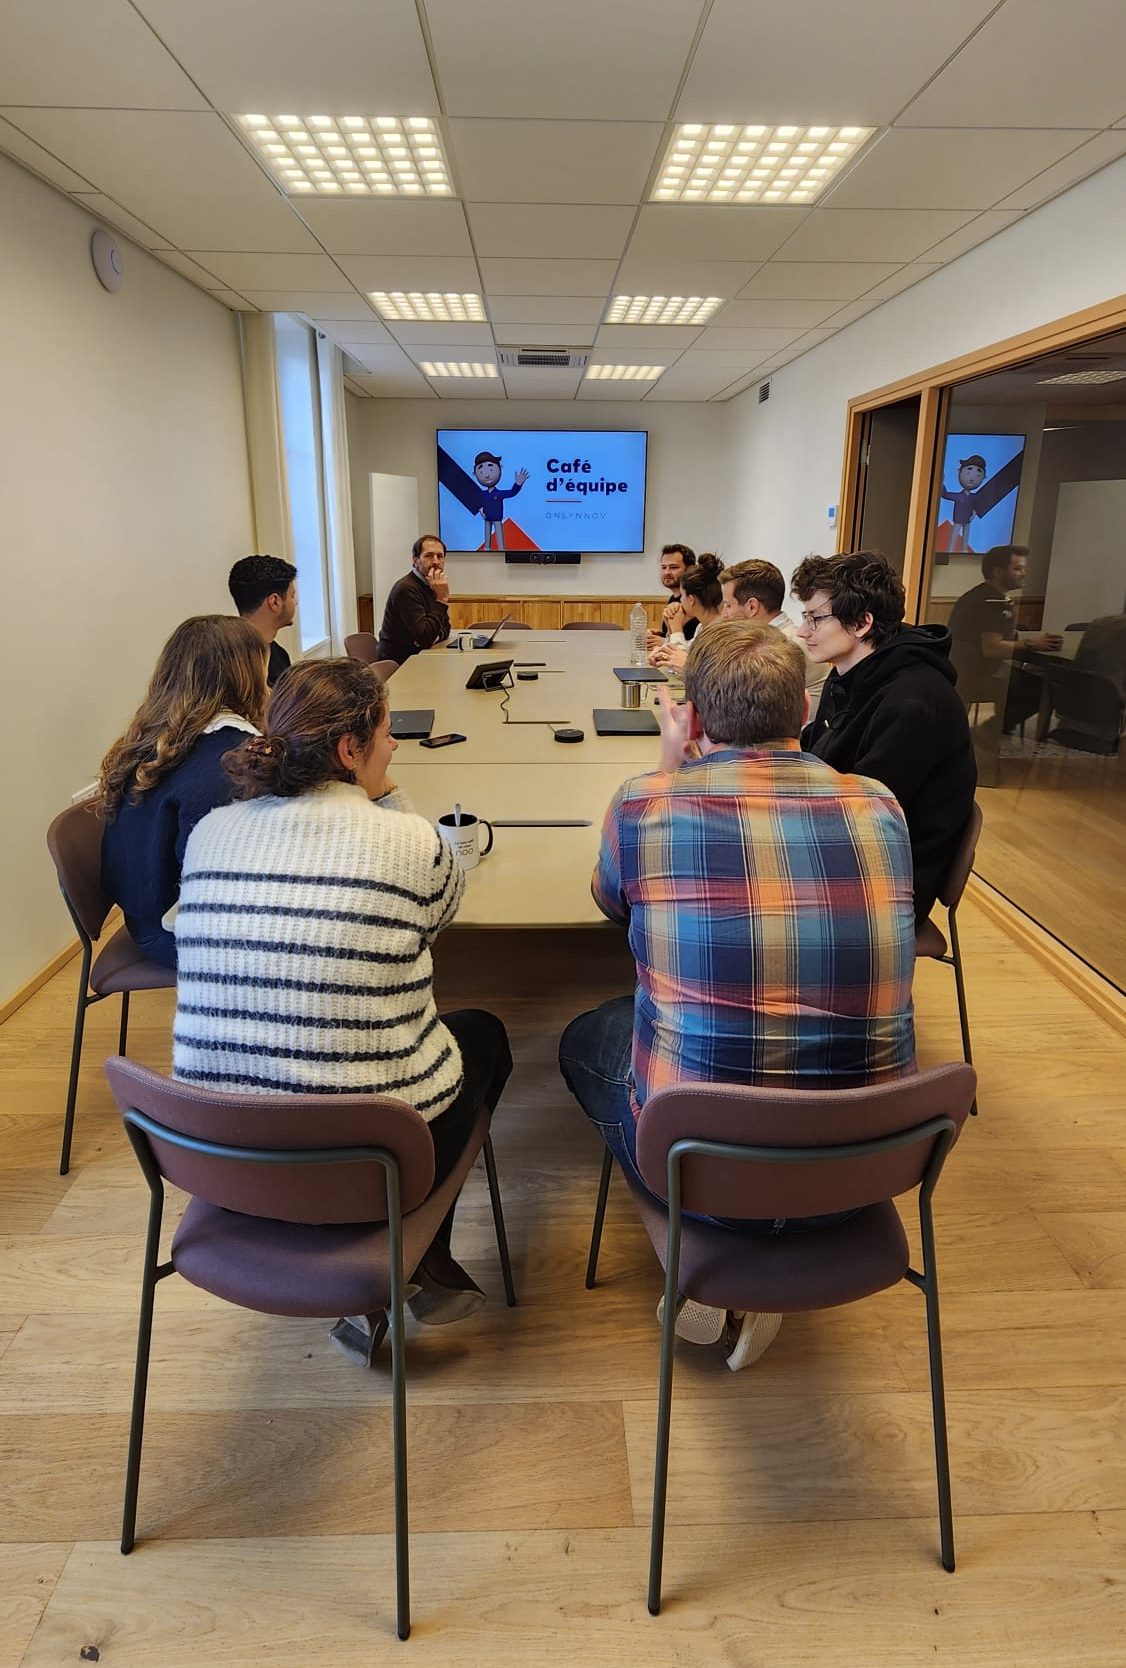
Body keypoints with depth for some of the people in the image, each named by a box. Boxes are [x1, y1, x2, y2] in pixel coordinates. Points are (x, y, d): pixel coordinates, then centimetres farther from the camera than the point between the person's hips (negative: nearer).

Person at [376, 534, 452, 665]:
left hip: (420, 658, 8)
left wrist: (433, 637, -8)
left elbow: (445, 628, 15)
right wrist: (441, 599, -25)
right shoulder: (406, 589, -18)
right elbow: (425, 638, -26)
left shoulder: (432, 585, 9)